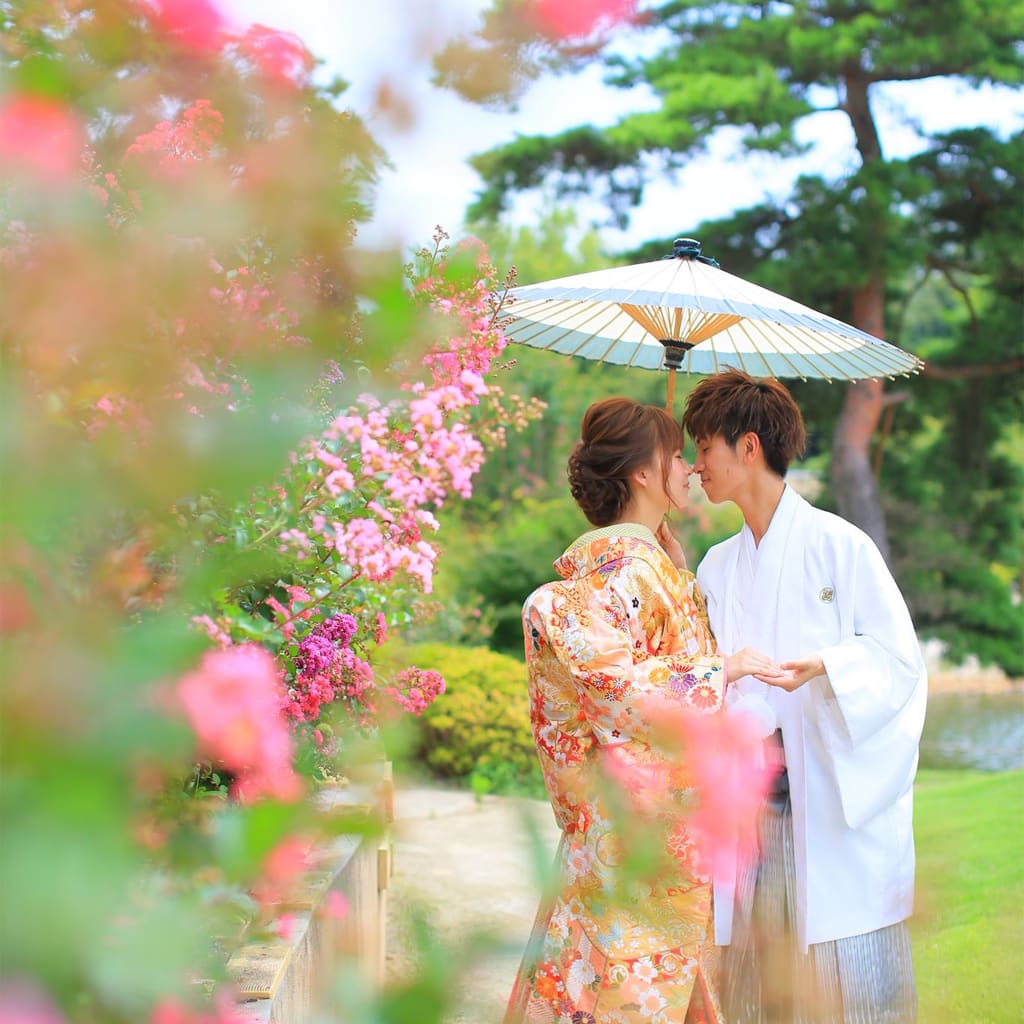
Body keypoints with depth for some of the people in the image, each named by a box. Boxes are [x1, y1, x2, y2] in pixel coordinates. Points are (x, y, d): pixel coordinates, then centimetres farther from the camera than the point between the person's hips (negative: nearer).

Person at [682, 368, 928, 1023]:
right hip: (756, 802, 5)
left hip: (841, 806, -5)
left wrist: (824, 665, -20)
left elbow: (902, 659, -6)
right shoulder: (717, 567, 14)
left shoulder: (839, 545, -4)